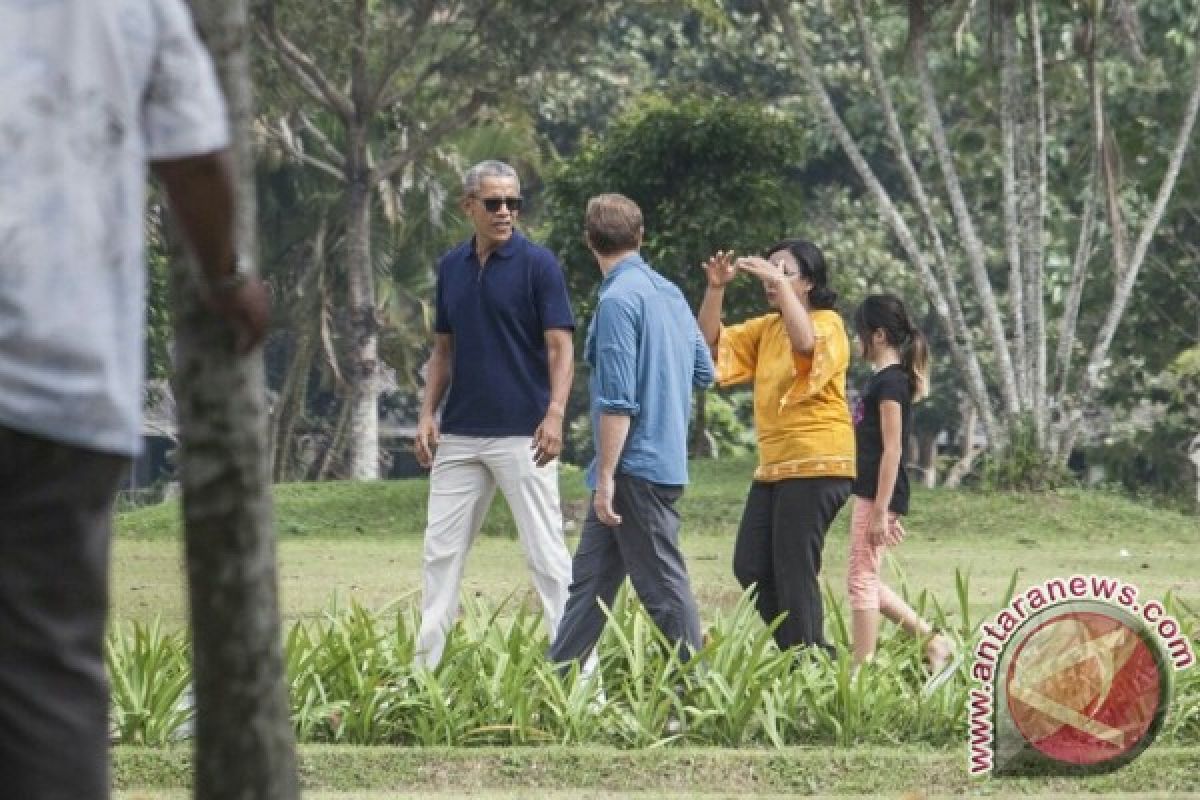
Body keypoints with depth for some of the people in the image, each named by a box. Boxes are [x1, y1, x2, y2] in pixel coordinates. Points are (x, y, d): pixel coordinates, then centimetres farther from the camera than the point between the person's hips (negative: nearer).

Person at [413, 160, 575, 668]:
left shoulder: (538, 264, -5)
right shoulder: (451, 268, 11)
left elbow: (560, 347, -10)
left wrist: (555, 414, -23)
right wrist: (427, 413, 5)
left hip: (522, 434, -6)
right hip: (459, 436, 6)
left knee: (546, 551, -5)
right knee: (441, 549, 8)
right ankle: (424, 666, 14)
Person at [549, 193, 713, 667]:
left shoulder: (618, 299, -16)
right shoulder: (670, 293, 10)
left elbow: (618, 401, -19)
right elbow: (704, 372, 17)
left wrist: (606, 477, -17)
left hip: (635, 467, -9)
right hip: (668, 459, 9)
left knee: (664, 586, -4)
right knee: (590, 578, 12)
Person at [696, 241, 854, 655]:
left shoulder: (828, 323, -6)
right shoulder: (765, 328, 16)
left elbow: (805, 342, -29)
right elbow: (713, 342, 10)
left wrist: (780, 284, -29)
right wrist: (715, 289, -5)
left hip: (816, 465, -9)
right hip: (773, 465, 9)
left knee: (794, 571, -10)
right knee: (750, 567, 6)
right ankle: (809, 653, 15)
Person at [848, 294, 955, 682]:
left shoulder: (889, 381, -13)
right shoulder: (885, 378, 16)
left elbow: (891, 449, -18)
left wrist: (881, 511, -20)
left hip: (879, 493, -10)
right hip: (871, 493, 10)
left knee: (861, 580, -6)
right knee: (865, 581, 13)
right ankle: (935, 642, 15)